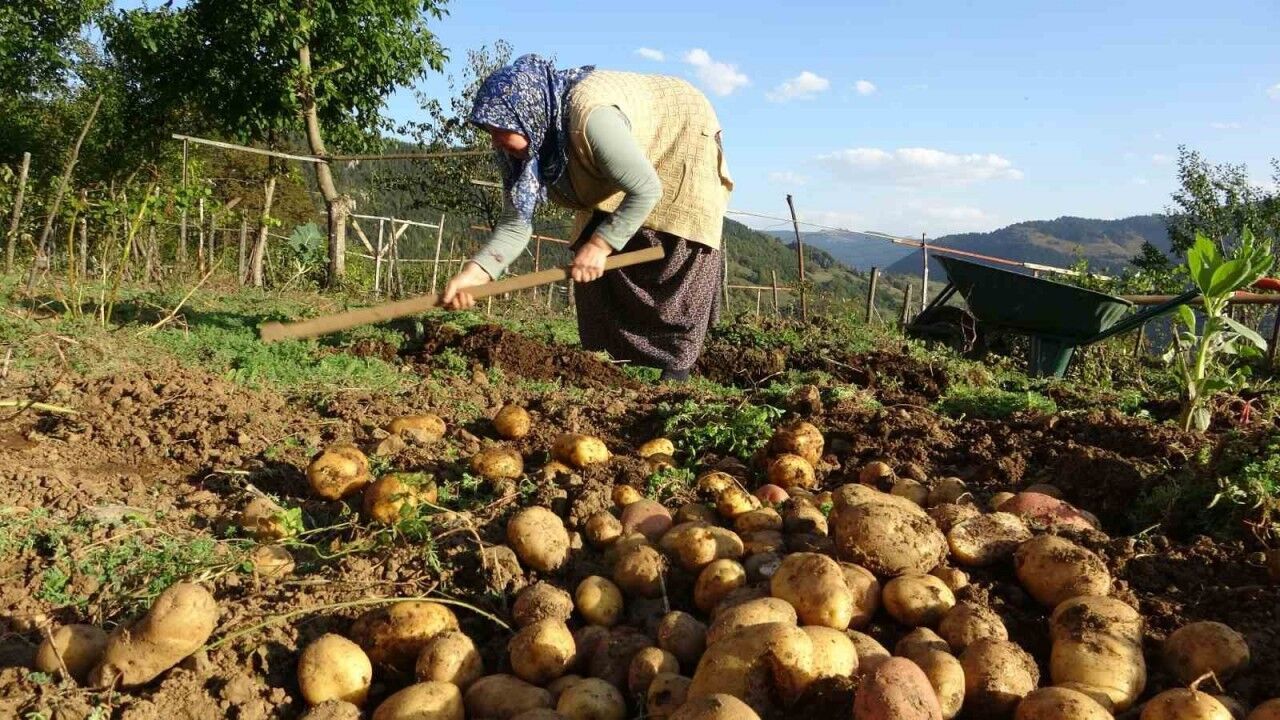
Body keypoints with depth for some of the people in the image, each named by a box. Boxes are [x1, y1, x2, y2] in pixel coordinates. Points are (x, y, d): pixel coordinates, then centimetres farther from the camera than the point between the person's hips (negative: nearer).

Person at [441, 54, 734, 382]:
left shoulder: (591, 115, -42)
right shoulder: (529, 142, -17)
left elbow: (646, 190, -38)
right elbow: (516, 222, -16)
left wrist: (600, 244, -33)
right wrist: (475, 271, -31)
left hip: (680, 143, -7)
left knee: (673, 260, -13)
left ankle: (677, 366, -5)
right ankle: (614, 358, 7)